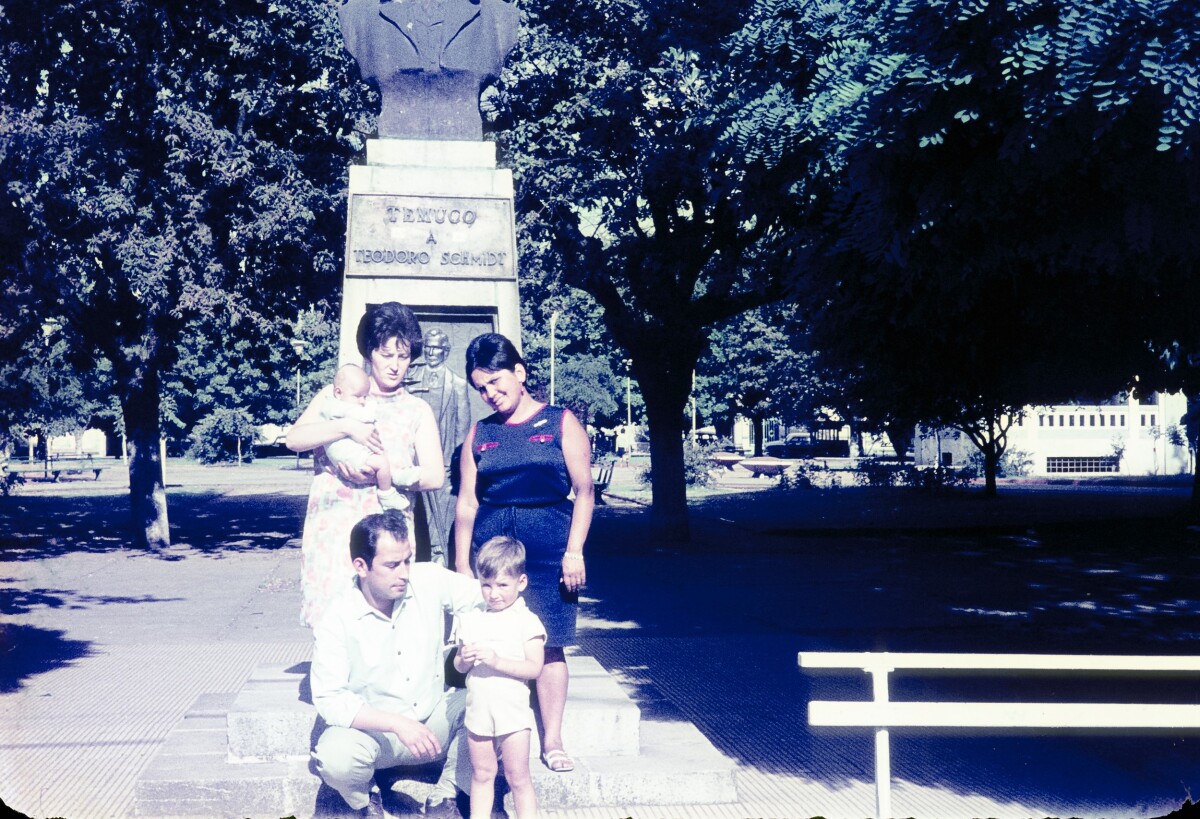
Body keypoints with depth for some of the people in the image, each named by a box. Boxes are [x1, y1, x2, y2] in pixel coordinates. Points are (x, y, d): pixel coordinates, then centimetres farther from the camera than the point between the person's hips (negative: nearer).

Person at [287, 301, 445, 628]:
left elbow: (434, 476, 1)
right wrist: (348, 427, -17)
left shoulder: (417, 411, 11)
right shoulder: (336, 396, 10)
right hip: (333, 531, 0)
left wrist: (383, 474, -11)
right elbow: (295, 438, -5)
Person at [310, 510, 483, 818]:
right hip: (374, 731, -3)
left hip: (434, 718, 3)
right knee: (335, 758, -35)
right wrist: (397, 724, -31)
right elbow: (329, 699, -20)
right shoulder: (336, 620, -17)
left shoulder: (429, 581, -10)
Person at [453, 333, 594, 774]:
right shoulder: (480, 434, 11)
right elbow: (467, 502, 10)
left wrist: (574, 550, -7)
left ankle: (552, 740, 7)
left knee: (548, 645, -1)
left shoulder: (561, 423, 3)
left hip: (549, 546, -2)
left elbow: (584, 490, 0)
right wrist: (462, 564, 7)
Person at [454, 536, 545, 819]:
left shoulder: (527, 621, -7)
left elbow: (534, 668, -15)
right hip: (478, 710, 4)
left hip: (512, 713, -4)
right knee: (481, 774, 13)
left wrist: (497, 660, -24)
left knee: (518, 777, 2)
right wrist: (464, 659, -11)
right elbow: (458, 665, 13)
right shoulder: (471, 619, 7)